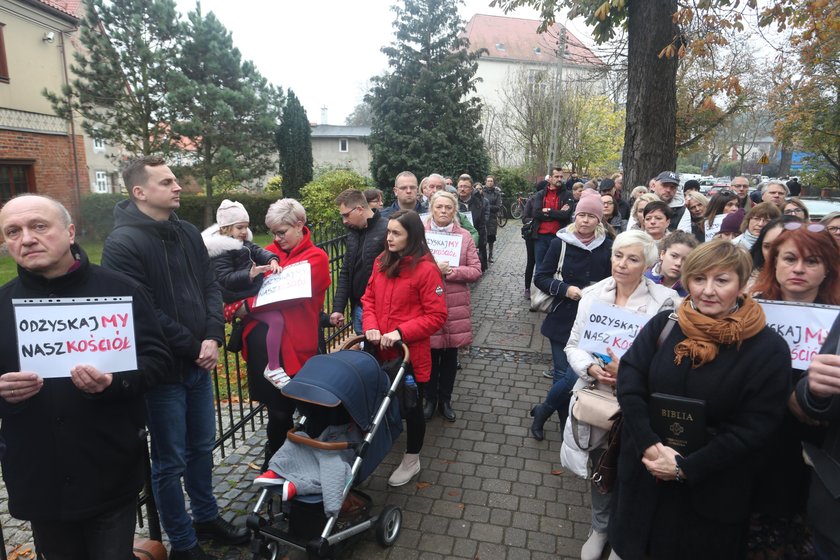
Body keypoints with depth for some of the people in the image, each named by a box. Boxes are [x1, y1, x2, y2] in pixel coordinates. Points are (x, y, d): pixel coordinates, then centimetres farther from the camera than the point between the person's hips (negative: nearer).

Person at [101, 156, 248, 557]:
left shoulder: (188, 233, 7)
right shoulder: (122, 243, -14)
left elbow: (211, 288, 6)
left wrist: (212, 339, -9)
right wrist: (194, 348, -13)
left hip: (199, 364, 6)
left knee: (202, 447, 20)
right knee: (170, 462, 9)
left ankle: (207, 517, 40)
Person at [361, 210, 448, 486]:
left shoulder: (426, 269, -16)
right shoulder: (381, 262, 4)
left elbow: (437, 316, -16)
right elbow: (369, 298, 10)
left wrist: (400, 333, -22)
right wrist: (370, 326, -9)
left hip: (411, 353, -5)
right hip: (381, 351, 6)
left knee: (411, 406, 13)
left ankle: (412, 460, 34)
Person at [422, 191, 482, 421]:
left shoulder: (464, 236, 3)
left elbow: (476, 271, 0)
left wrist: (451, 271, -15)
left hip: (455, 305, 1)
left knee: (450, 355, 13)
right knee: (430, 355, 9)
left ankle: (445, 400, 31)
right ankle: (430, 399, 30)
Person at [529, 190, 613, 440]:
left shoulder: (607, 247, -3)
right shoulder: (561, 242, -5)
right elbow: (540, 277, -1)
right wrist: (565, 289, -15)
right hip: (563, 320, -1)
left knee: (578, 375, -1)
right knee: (563, 374, 5)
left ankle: (543, 411, 23)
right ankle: (566, 424, 27)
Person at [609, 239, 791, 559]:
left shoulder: (769, 348, -13)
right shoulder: (663, 325, -5)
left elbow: (754, 428, -14)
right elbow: (629, 381, -10)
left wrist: (687, 467, -19)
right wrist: (649, 445, -21)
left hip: (710, 489, -2)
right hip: (643, 474, 3)